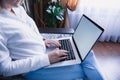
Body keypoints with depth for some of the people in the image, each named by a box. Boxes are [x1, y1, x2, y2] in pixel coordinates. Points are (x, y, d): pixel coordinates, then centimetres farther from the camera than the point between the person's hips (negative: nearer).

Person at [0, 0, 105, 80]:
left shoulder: (18, 8, 3)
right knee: (87, 70, -9)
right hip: (35, 68, -7)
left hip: (44, 52, 8)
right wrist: (46, 59, -26)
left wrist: (42, 41, -1)